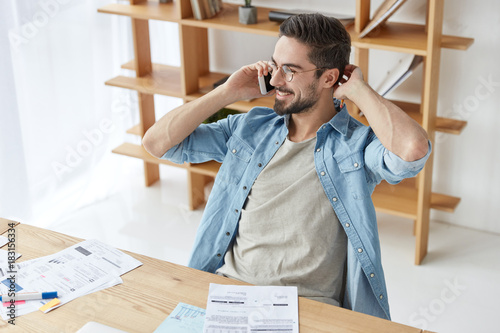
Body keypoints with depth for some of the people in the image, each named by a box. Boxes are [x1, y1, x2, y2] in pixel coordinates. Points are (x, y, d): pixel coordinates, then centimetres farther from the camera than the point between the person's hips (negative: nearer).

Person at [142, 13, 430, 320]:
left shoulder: (357, 145, -1)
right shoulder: (249, 128, 13)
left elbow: (414, 149, -25)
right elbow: (156, 142, 11)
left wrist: (358, 89, -9)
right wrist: (228, 93, 6)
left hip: (306, 306, -3)